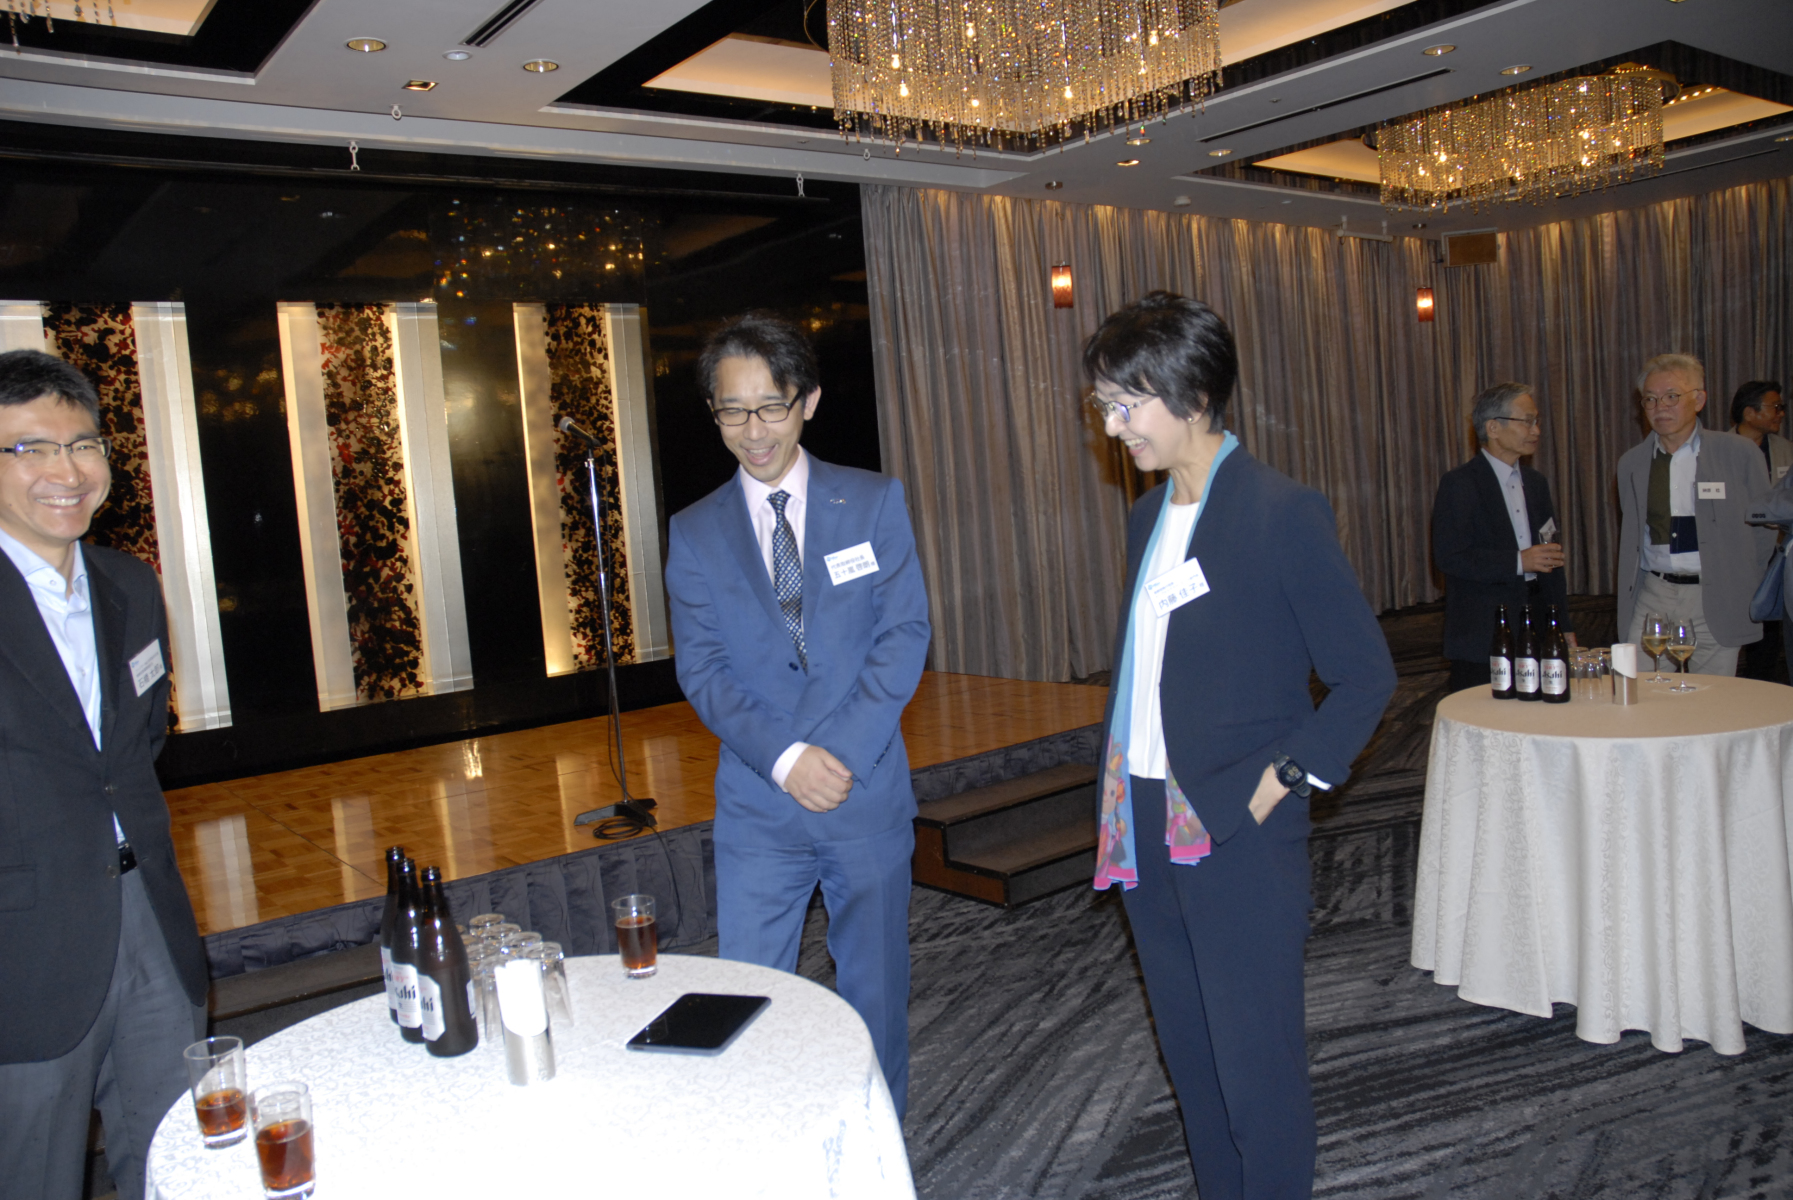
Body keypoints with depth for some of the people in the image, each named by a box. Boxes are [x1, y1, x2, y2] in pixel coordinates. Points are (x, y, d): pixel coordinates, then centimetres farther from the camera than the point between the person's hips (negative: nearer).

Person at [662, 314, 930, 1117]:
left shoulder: (874, 502, 2)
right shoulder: (695, 533, 4)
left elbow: (905, 634, -5)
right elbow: (701, 670, -2)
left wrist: (841, 752, -15)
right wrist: (784, 758, -16)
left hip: (867, 790, 0)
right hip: (757, 807, 0)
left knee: (875, 990, 13)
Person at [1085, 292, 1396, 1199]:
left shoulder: (1281, 513, -12)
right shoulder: (1149, 515, 10)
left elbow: (1365, 673, -9)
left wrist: (1281, 781, -14)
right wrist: (1121, 801, 8)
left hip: (1240, 832, -7)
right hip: (1150, 827, 7)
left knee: (1258, 1064, 5)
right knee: (1190, 1054, 19)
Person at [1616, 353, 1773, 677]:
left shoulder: (1740, 454, -1)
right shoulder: (1631, 463, 8)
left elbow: (1762, 531, 5)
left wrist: (1742, 592, 3)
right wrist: (1630, 596, 10)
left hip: (1716, 602, -2)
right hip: (1652, 600, 2)